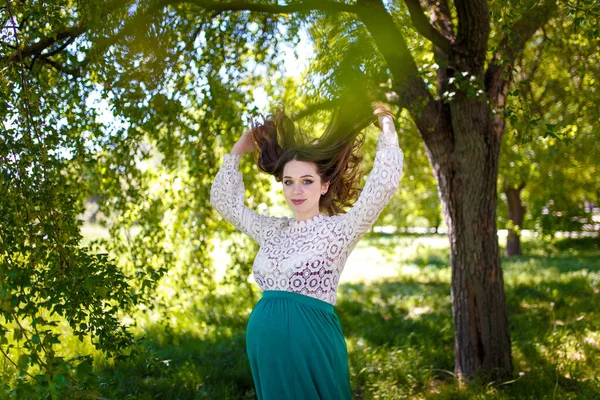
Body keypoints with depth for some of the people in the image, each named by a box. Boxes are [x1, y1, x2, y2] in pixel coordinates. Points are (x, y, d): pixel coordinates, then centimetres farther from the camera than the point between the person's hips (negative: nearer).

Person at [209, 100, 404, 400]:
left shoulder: (339, 229, -5)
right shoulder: (273, 230, 12)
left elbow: (385, 183, -15)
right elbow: (224, 200, 21)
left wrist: (386, 125, -5)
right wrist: (238, 149, 19)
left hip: (311, 342, -5)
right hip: (265, 345, 6)